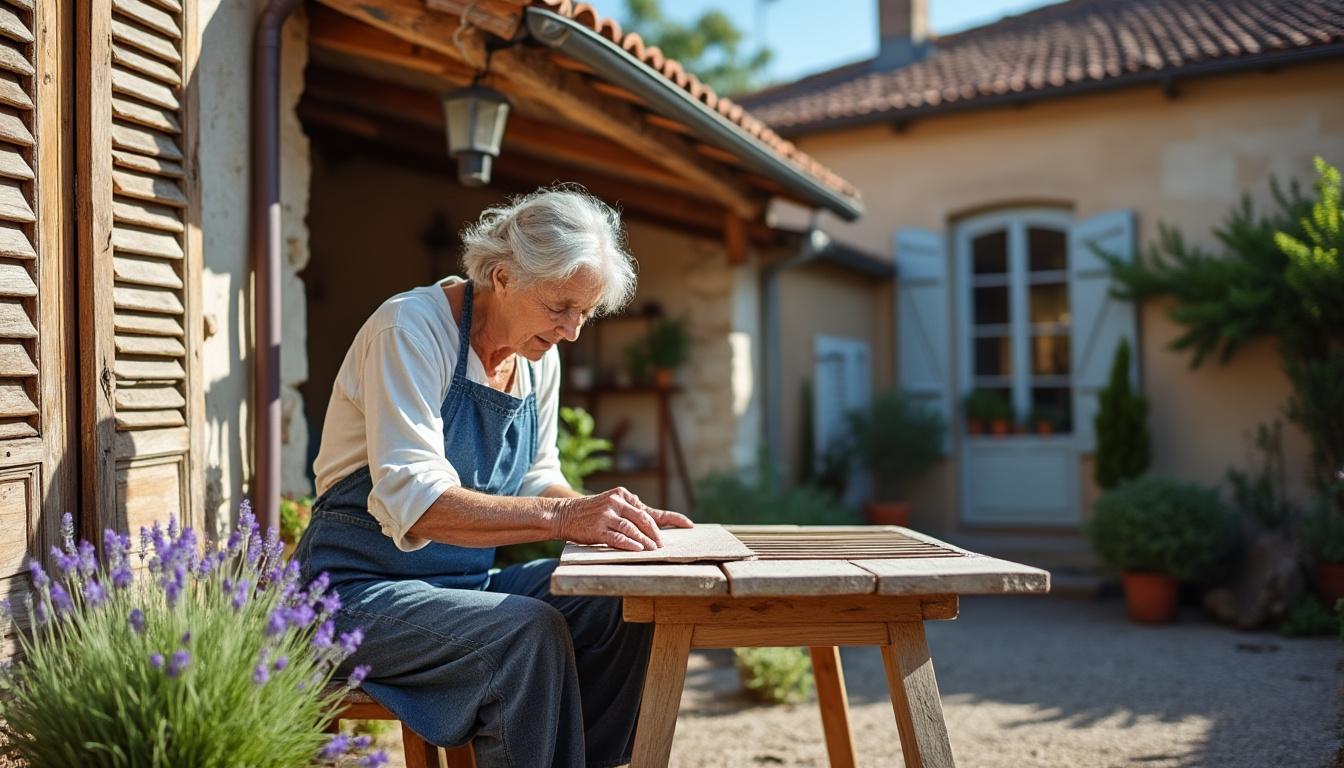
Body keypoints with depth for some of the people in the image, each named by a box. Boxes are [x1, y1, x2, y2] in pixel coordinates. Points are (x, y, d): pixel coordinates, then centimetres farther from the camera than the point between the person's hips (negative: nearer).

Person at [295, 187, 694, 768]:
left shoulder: (539, 359, 4)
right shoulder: (412, 328, -19)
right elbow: (411, 501, -29)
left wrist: (609, 515, -9)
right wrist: (561, 516, -41)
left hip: (468, 581, 7)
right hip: (362, 588, -7)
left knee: (621, 606, -14)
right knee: (530, 632, -30)